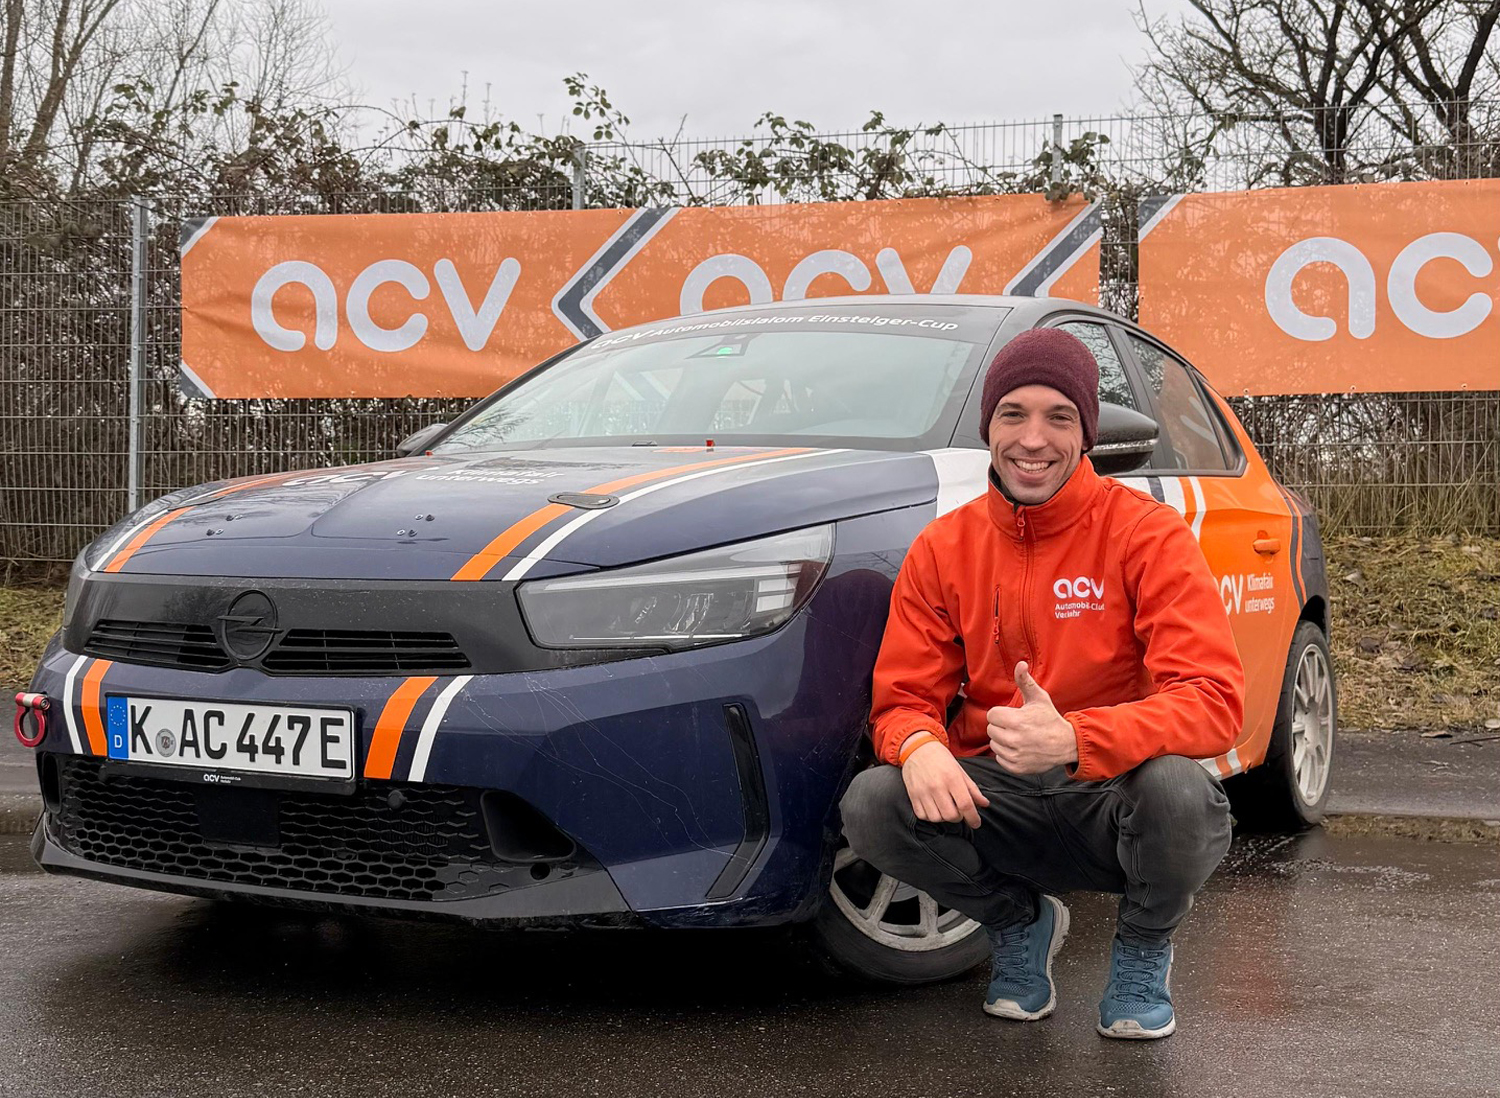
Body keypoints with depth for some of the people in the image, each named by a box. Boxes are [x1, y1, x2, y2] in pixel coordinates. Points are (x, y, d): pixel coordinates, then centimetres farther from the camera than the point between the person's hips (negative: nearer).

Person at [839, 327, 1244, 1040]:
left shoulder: (1147, 533, -10)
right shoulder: (943, 549, 2)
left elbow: (1213, 700, -21)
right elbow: (903, 697, 2)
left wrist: (1074, 740, -38)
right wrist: (919, 746, -25)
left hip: (1117, 801, -2)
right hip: (998, 799, 3)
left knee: (1176, 789, -36)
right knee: (870, 806, -25)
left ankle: (1143, 946, 2)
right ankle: (1022, 921, 8)